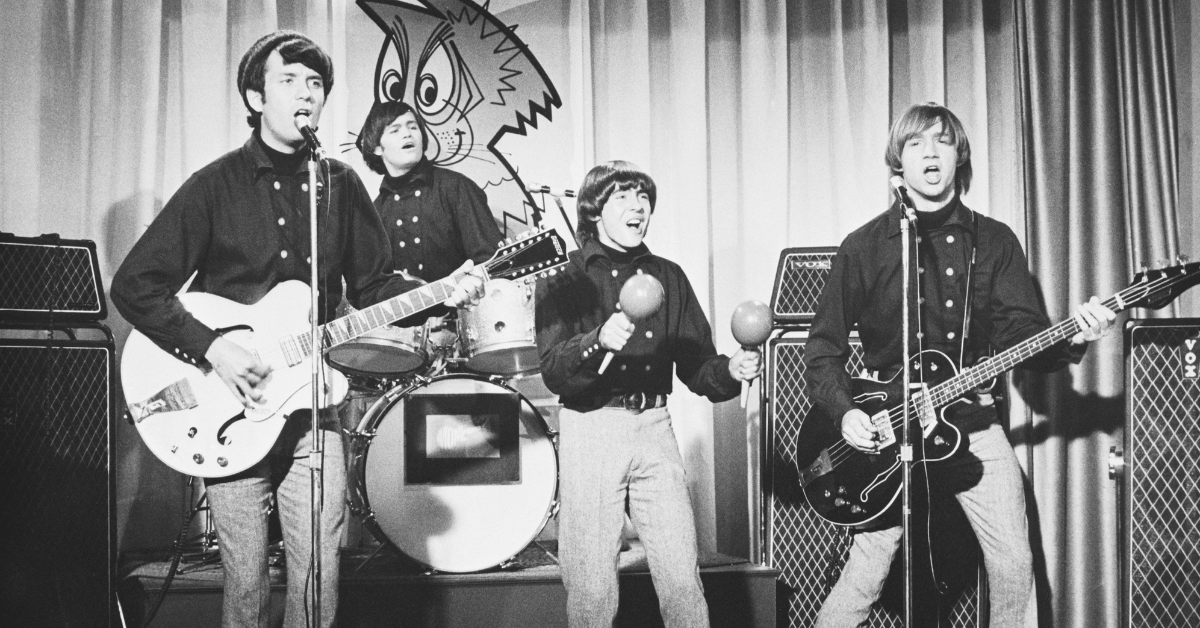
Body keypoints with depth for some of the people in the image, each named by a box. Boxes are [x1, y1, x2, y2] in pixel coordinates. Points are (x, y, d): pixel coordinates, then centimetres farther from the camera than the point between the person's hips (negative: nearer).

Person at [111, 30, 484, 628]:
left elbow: (373, 283, 13)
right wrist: (212, 347, -17)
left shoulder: (341, 185, 7)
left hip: (311, 404, 3)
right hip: (232, 406, -3)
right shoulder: (217, 184, -4)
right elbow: (134, 285, -6)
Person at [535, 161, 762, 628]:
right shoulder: (563, 278, 1)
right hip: (589, 429, -3)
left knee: (683, 580, -2)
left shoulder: (668, 277, 13)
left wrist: (730, 370, -10)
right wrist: (598, 341, -29)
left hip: (654, 429, 3)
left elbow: (695, 364, 12)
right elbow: (553, 373, -10)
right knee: (592, 588, -1)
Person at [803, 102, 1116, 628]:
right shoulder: (864, 246, 0)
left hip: (972, 421, 2)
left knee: (1014, 564, 1)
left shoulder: (994, 241, 6)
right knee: (865, 575, -5)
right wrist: (844, 412, -12)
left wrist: (1070, 339, -21)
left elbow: (1023, 335, 0)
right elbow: (823, 346, 3)